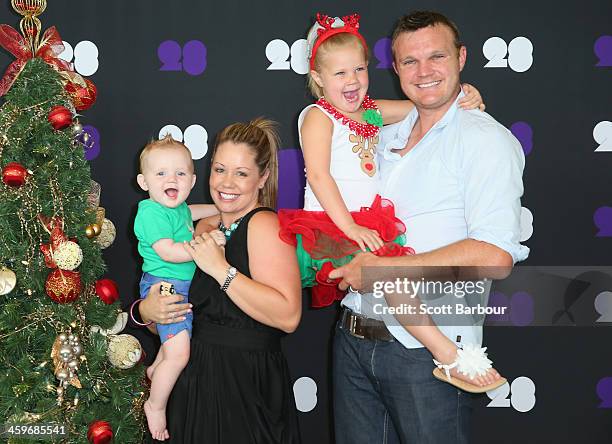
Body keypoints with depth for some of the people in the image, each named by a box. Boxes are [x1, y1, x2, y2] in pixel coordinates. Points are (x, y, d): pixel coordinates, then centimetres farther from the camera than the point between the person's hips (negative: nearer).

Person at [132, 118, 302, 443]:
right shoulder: (203, 228, 10)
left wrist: (221, 269, -23)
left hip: (247, 390, -6)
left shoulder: (264, 224, -12)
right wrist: (145, 311, -8)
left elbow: (288, 316, -25)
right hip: (194, 385, 7)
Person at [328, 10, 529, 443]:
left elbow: (495, 257, -21)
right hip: (354, 338, 7)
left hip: (427, 349, -6)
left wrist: (382, 269, -18)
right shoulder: (387, 135, 13)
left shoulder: (486, 139, -9)